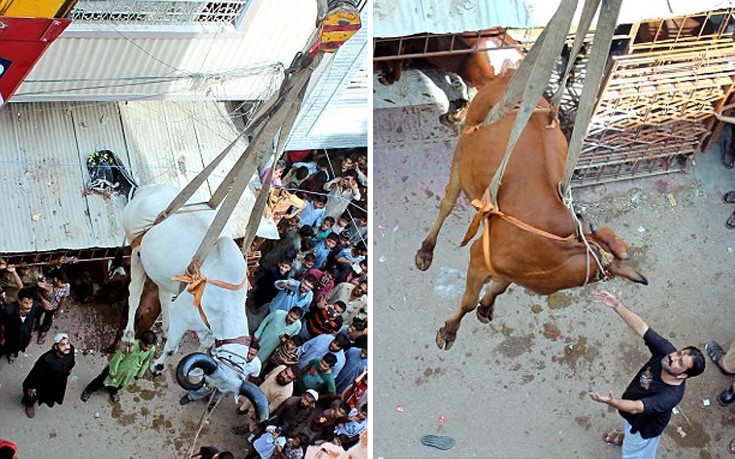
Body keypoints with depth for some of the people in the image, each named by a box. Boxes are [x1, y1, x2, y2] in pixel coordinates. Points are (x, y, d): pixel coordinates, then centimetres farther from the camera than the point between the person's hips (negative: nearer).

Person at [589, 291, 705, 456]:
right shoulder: (666, 350, -31)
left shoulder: (671, 395, -44)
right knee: (630, 428, 40)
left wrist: (611, 402, -68)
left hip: (646, 426, -6)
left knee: (634, 453, 24)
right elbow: (640, 327, -33)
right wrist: (617, 305, -46)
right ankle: (626, 438, 72)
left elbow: (636, 407, -49)